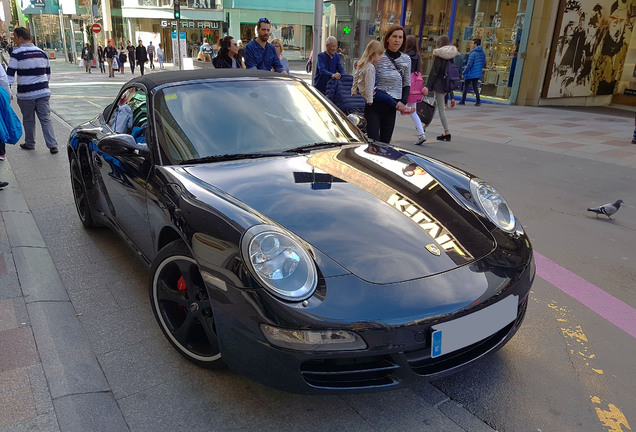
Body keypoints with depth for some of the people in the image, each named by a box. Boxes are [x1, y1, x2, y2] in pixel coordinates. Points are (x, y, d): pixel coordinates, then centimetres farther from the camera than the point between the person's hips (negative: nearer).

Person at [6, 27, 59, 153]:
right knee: (46, 119, 3)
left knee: (28, 120, 11)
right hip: (43, 92, 4)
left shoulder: (17, 53, -8)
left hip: (26, 94, -3)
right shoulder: (41, 52, 8)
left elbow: (10, 74, -9)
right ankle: (52, 145, -5)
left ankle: (30, 144, 24)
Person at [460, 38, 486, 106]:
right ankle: (478, 100, 3)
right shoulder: (483, 53, 7)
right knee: (475, 86, 15)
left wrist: (463, 73, -12)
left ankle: (463, 101, 11)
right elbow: (483, 64, 15)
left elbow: (469, 65, -19)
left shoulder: (473, 53, -17)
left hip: (471, 73, -7)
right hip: (478, 74, 7)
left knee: (466, 86, 6)